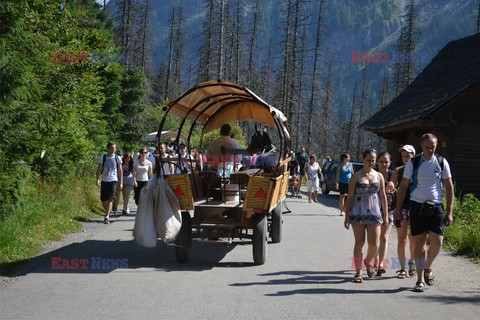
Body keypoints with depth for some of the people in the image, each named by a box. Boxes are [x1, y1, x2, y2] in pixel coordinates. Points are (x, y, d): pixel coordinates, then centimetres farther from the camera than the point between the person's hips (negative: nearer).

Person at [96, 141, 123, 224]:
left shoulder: (117, 158, 5)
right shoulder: (103, 158, 5)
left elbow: (120, 171, 9)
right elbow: (99, 169, 4)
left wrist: (121, 182, 4)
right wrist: (97, 179, -9)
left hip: (114, 181, -2)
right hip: (104, 181, 2)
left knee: (110, 199, -14)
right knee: (103, 199, 4)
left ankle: (107, 217, -15)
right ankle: (107, 213, 27)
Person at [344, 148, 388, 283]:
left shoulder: (379, 176, 9)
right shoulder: (356, 176, 1)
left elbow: (383, 196, 12)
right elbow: (350, 197, 2)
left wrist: (385, 215, 10)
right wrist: (347, 216, -2)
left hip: (374, 213, 2)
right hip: (358, 214, -2)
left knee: (374, 244, -6)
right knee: (359, 243, 2)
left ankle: (368, 261, 25)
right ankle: (358, 272, 12)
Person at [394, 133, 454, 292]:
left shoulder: (442, 162, 4)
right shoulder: (413, 163, 2)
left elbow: (449, 188, 8)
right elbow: (403, 186, 6)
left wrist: (449, 212, 2)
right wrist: (398, 208, 2)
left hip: (436, 206, 1)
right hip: (417, 206, -1)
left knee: (437, 242, -9)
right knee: (419, 242, 2)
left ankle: (427, 267, 21)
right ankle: (420, 280, 10)